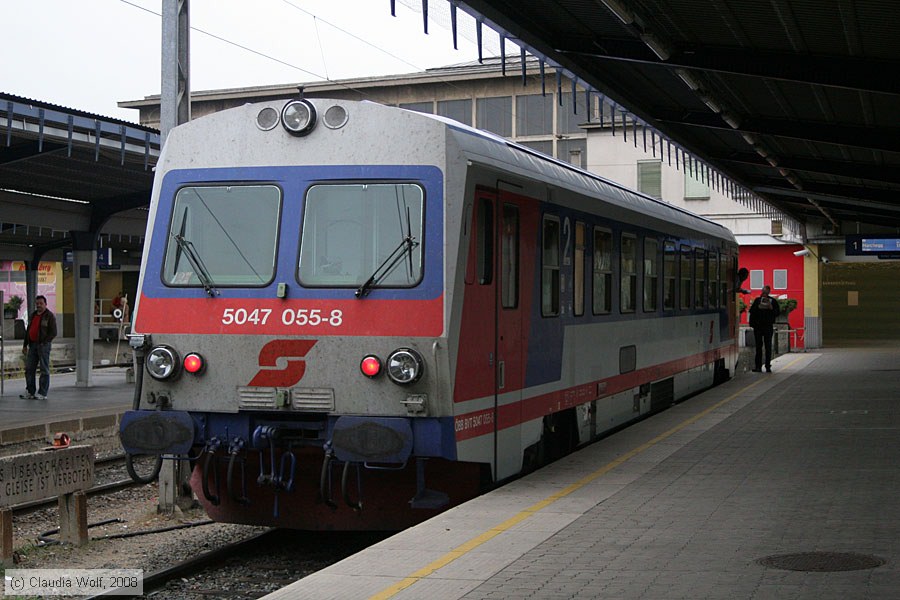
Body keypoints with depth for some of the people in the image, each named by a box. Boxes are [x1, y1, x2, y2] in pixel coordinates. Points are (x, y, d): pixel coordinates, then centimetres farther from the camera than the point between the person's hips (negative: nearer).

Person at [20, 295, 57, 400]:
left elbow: (53, 333, -10)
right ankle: (29, 392, 12)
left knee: (44, 370, -3)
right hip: (32, 345, 7)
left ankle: (42, 394, -2)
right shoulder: (33, 315, 17)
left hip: (43, 345, -7)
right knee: (29, 369, 6)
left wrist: (43, 343, -15)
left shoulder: (50, 316, -4)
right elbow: (28, 331, 21)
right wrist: (25, 345, 16)